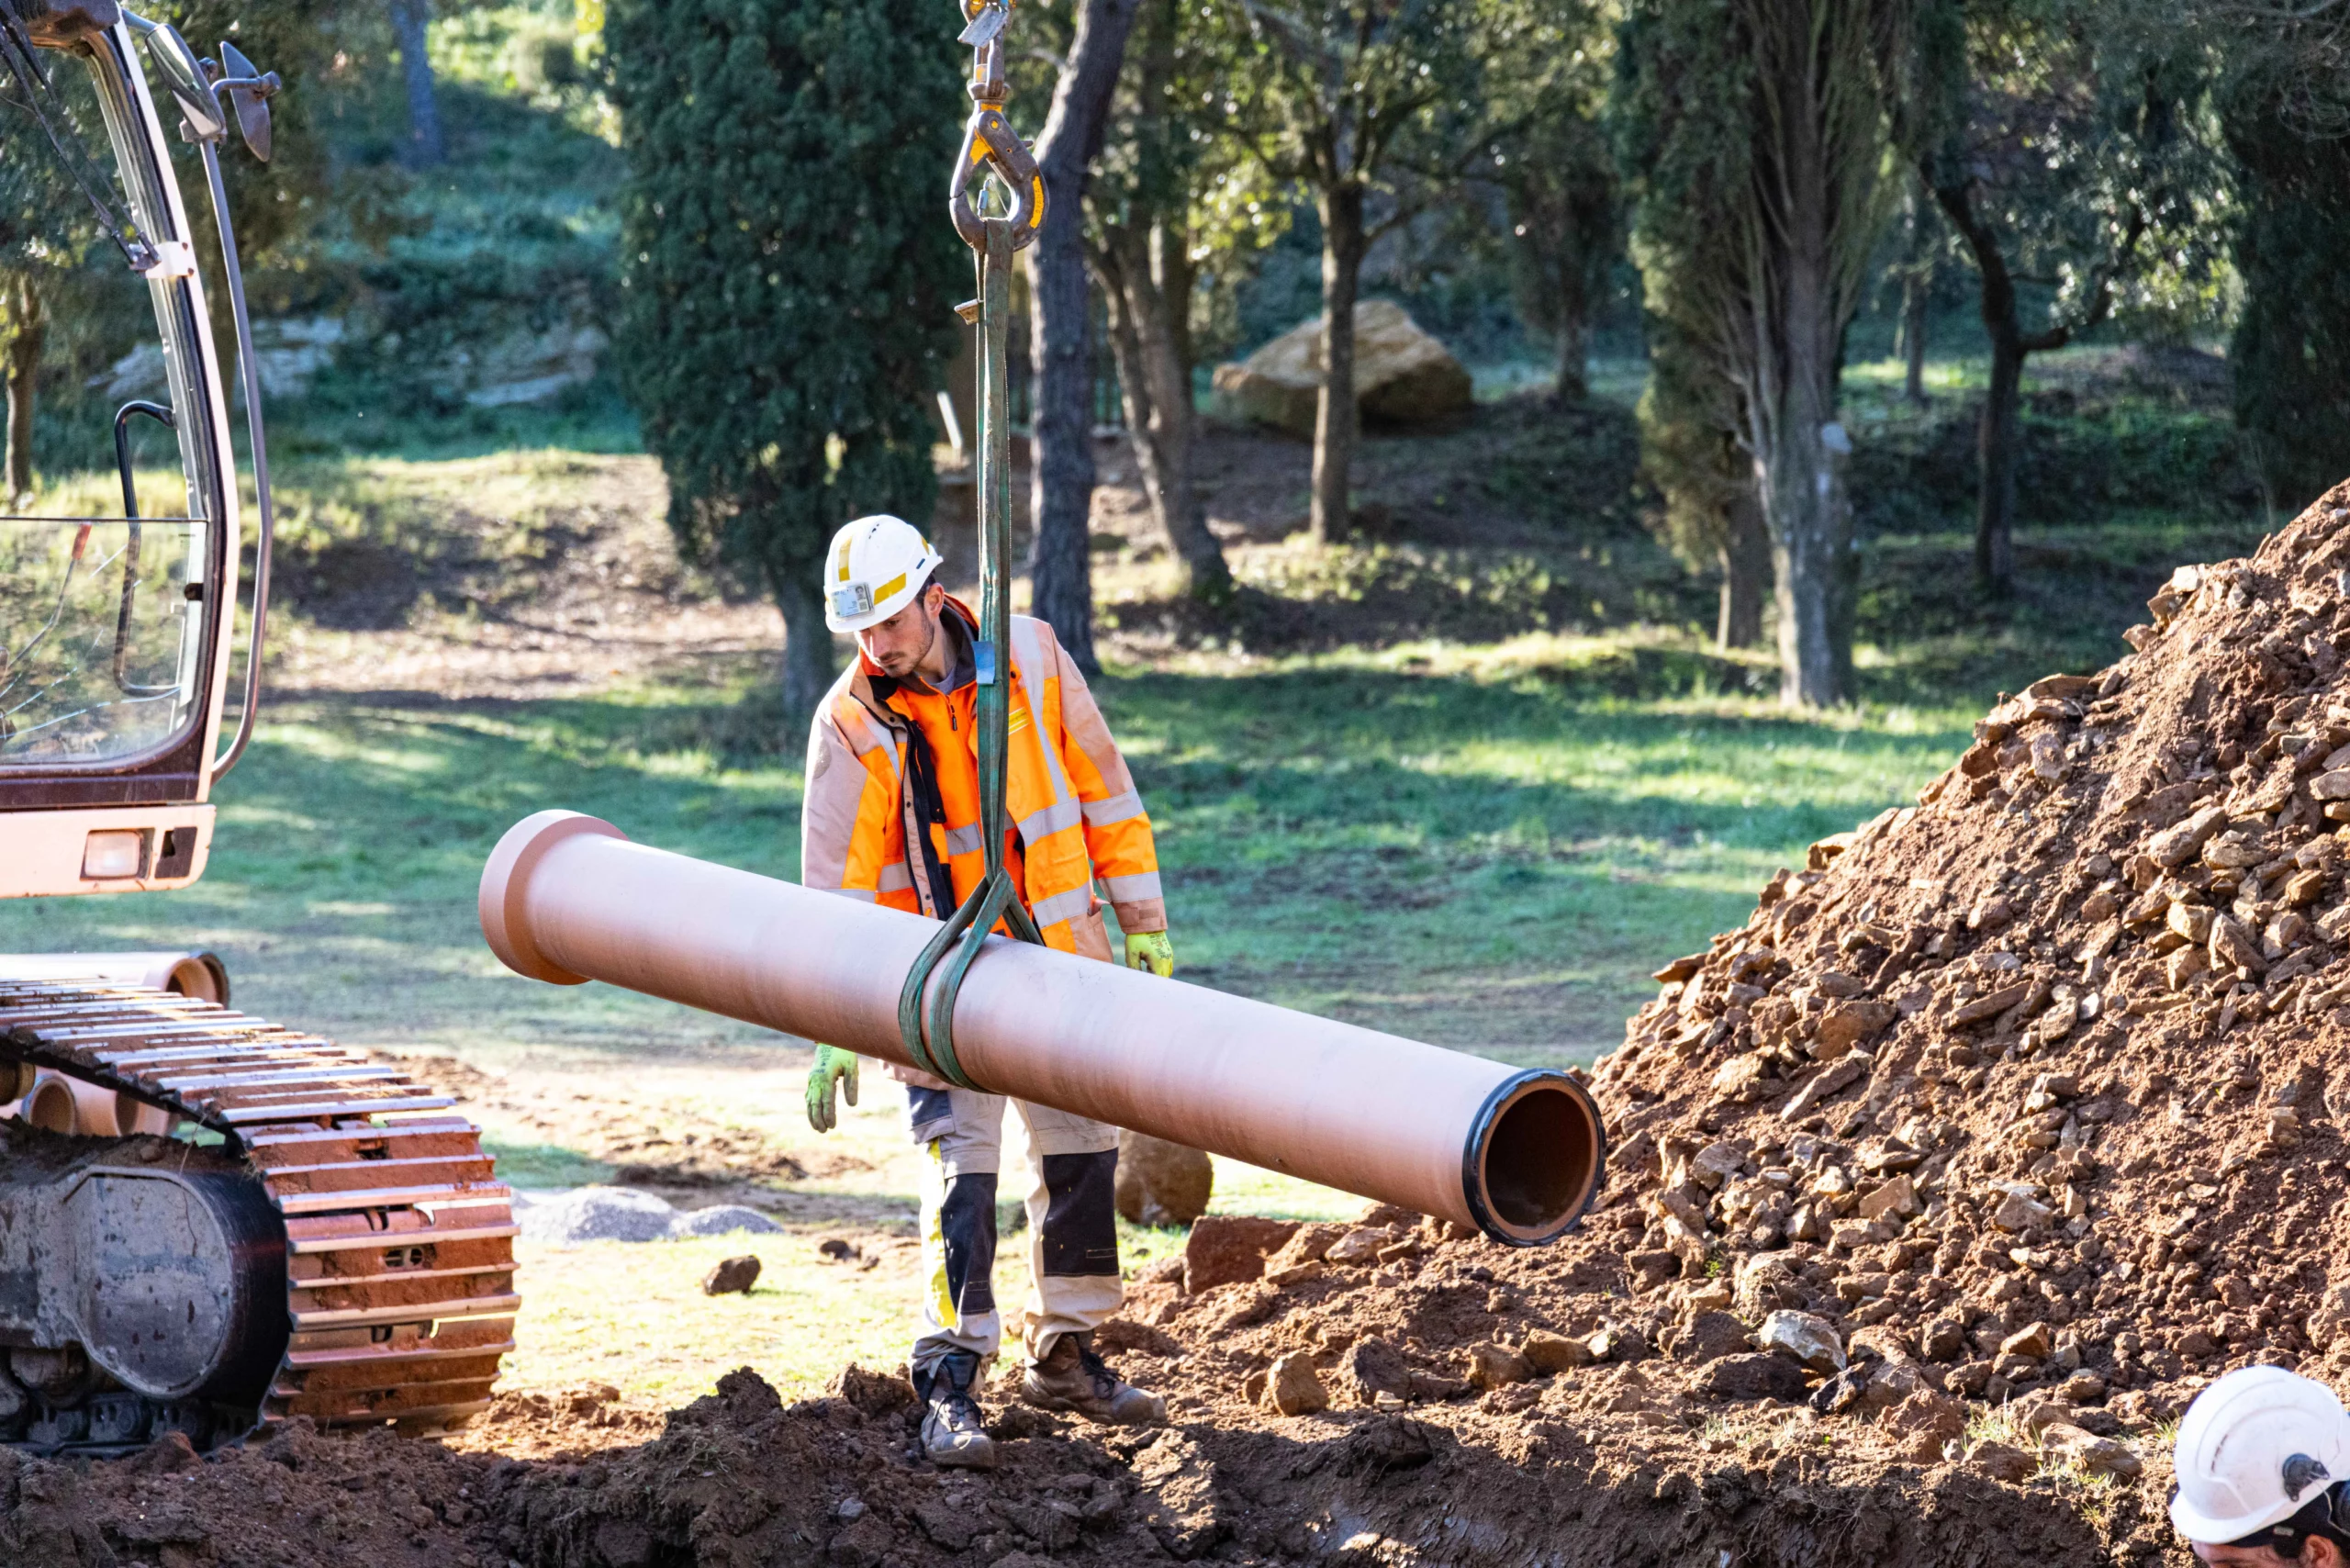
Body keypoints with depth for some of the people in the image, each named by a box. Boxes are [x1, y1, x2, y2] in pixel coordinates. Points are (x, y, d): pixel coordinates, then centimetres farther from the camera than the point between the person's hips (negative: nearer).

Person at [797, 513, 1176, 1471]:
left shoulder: (1029, 657, -5)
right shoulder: (852, 724, -12)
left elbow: (1101, 786, 4)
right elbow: (837, 881, -11)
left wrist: (1142, 918, 6)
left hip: (1062, 956, 4)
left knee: (1081, 1150, 12)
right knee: (962, 1167, -13)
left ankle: (1063, 1355, 27)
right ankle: (949, 1382, -14)